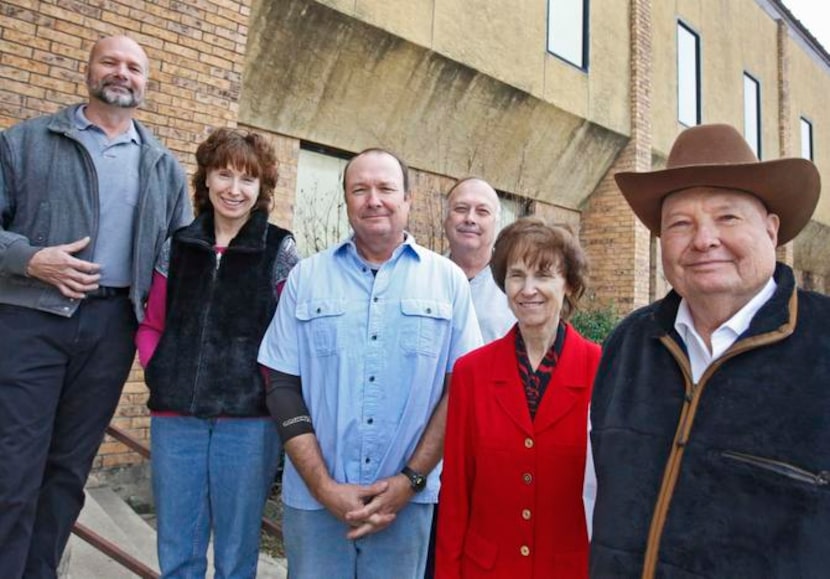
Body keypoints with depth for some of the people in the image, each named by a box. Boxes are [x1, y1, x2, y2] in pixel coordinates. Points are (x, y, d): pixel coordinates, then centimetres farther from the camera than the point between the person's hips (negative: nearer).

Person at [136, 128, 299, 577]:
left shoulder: (279, 250, -1)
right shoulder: (177, 246, 8)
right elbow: (151, 324, 15)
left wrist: (269, 388, -8)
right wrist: (157, 371, 1)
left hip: (248, 419, -3)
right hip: (175, 415, 3)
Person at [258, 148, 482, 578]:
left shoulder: (448, 279, 1)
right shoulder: (306, 277, 3)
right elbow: (283, 387, 0)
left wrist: (411, 479, -7)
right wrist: (324, 486, -7)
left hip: (408, 501, 0)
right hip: (313, 499, 1)